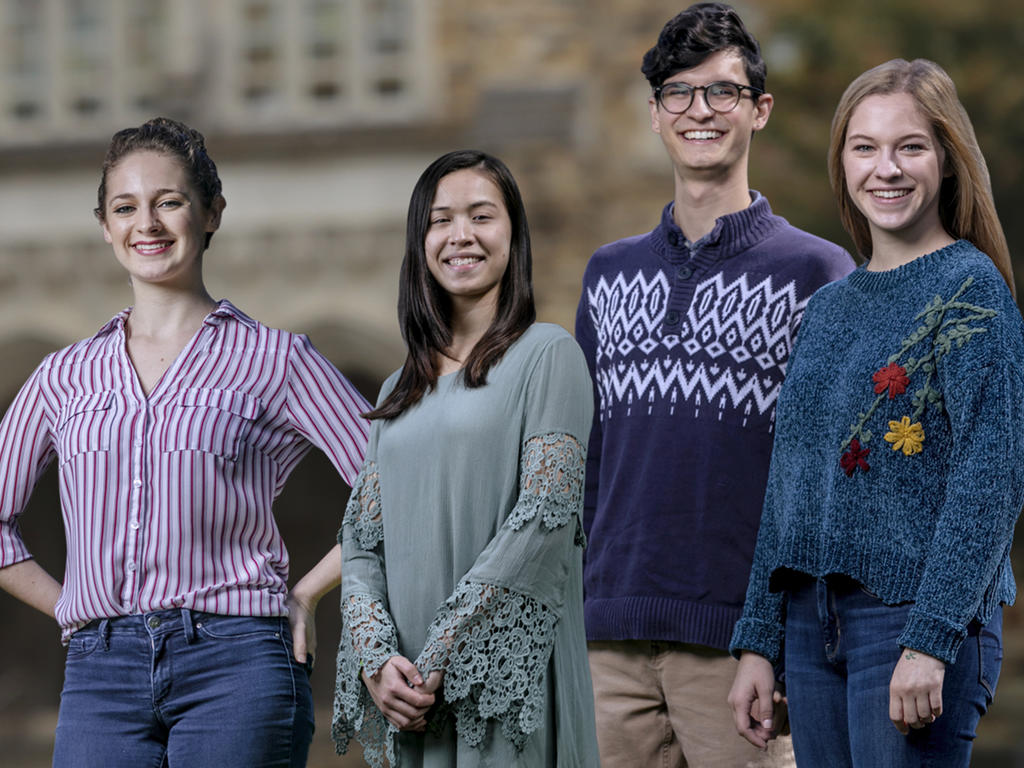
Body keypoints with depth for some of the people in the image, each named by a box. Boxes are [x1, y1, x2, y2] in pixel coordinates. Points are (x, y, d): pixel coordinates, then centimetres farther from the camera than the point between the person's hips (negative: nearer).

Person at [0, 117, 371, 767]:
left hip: (236, 665, -2)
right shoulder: (66, 378, 14)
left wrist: (307, 593, 3)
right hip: (101, 674, 3)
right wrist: (73, 612, 13)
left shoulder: (275, 360, 6)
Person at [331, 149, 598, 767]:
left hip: (504, 687, -5)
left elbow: (543, 520, -12)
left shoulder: (548, 356, -2)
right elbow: (362, 541, 11)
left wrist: (439, 661, -15)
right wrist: (376, 659, -7)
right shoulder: (401, 392, 16)